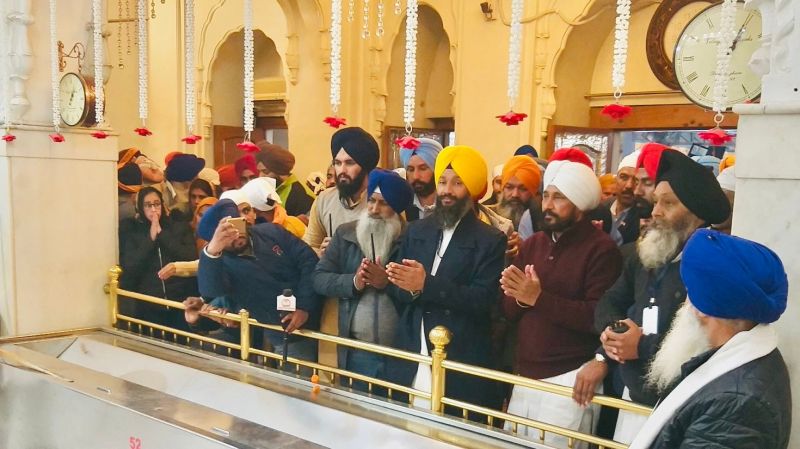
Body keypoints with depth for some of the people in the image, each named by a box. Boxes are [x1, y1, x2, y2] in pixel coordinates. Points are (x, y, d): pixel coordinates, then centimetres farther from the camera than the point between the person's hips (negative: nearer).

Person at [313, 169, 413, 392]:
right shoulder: (345, 234, 4)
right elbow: (319, 279, 0)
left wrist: (388, 283, -22)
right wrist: (353, 282, -16)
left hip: (401, 351, -2)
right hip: (356, 350, 3)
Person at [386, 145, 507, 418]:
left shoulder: (490, 240, -4)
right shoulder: (416, 231, 11)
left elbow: (483, 300, -15)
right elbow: (400, 291, 6)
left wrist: (426, 286, -23)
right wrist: (410, 289, -17)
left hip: (460, 365, -4)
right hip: (411, 360, 4)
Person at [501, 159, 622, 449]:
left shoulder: (601, 249, -9)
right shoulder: (532, 244, 10)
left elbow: (599, 317, -17)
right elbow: (510, 310, 10)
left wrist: (539, 298, -22)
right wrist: (519, 297, -13)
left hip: (569, 380, -6)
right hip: (525, 376, 6)